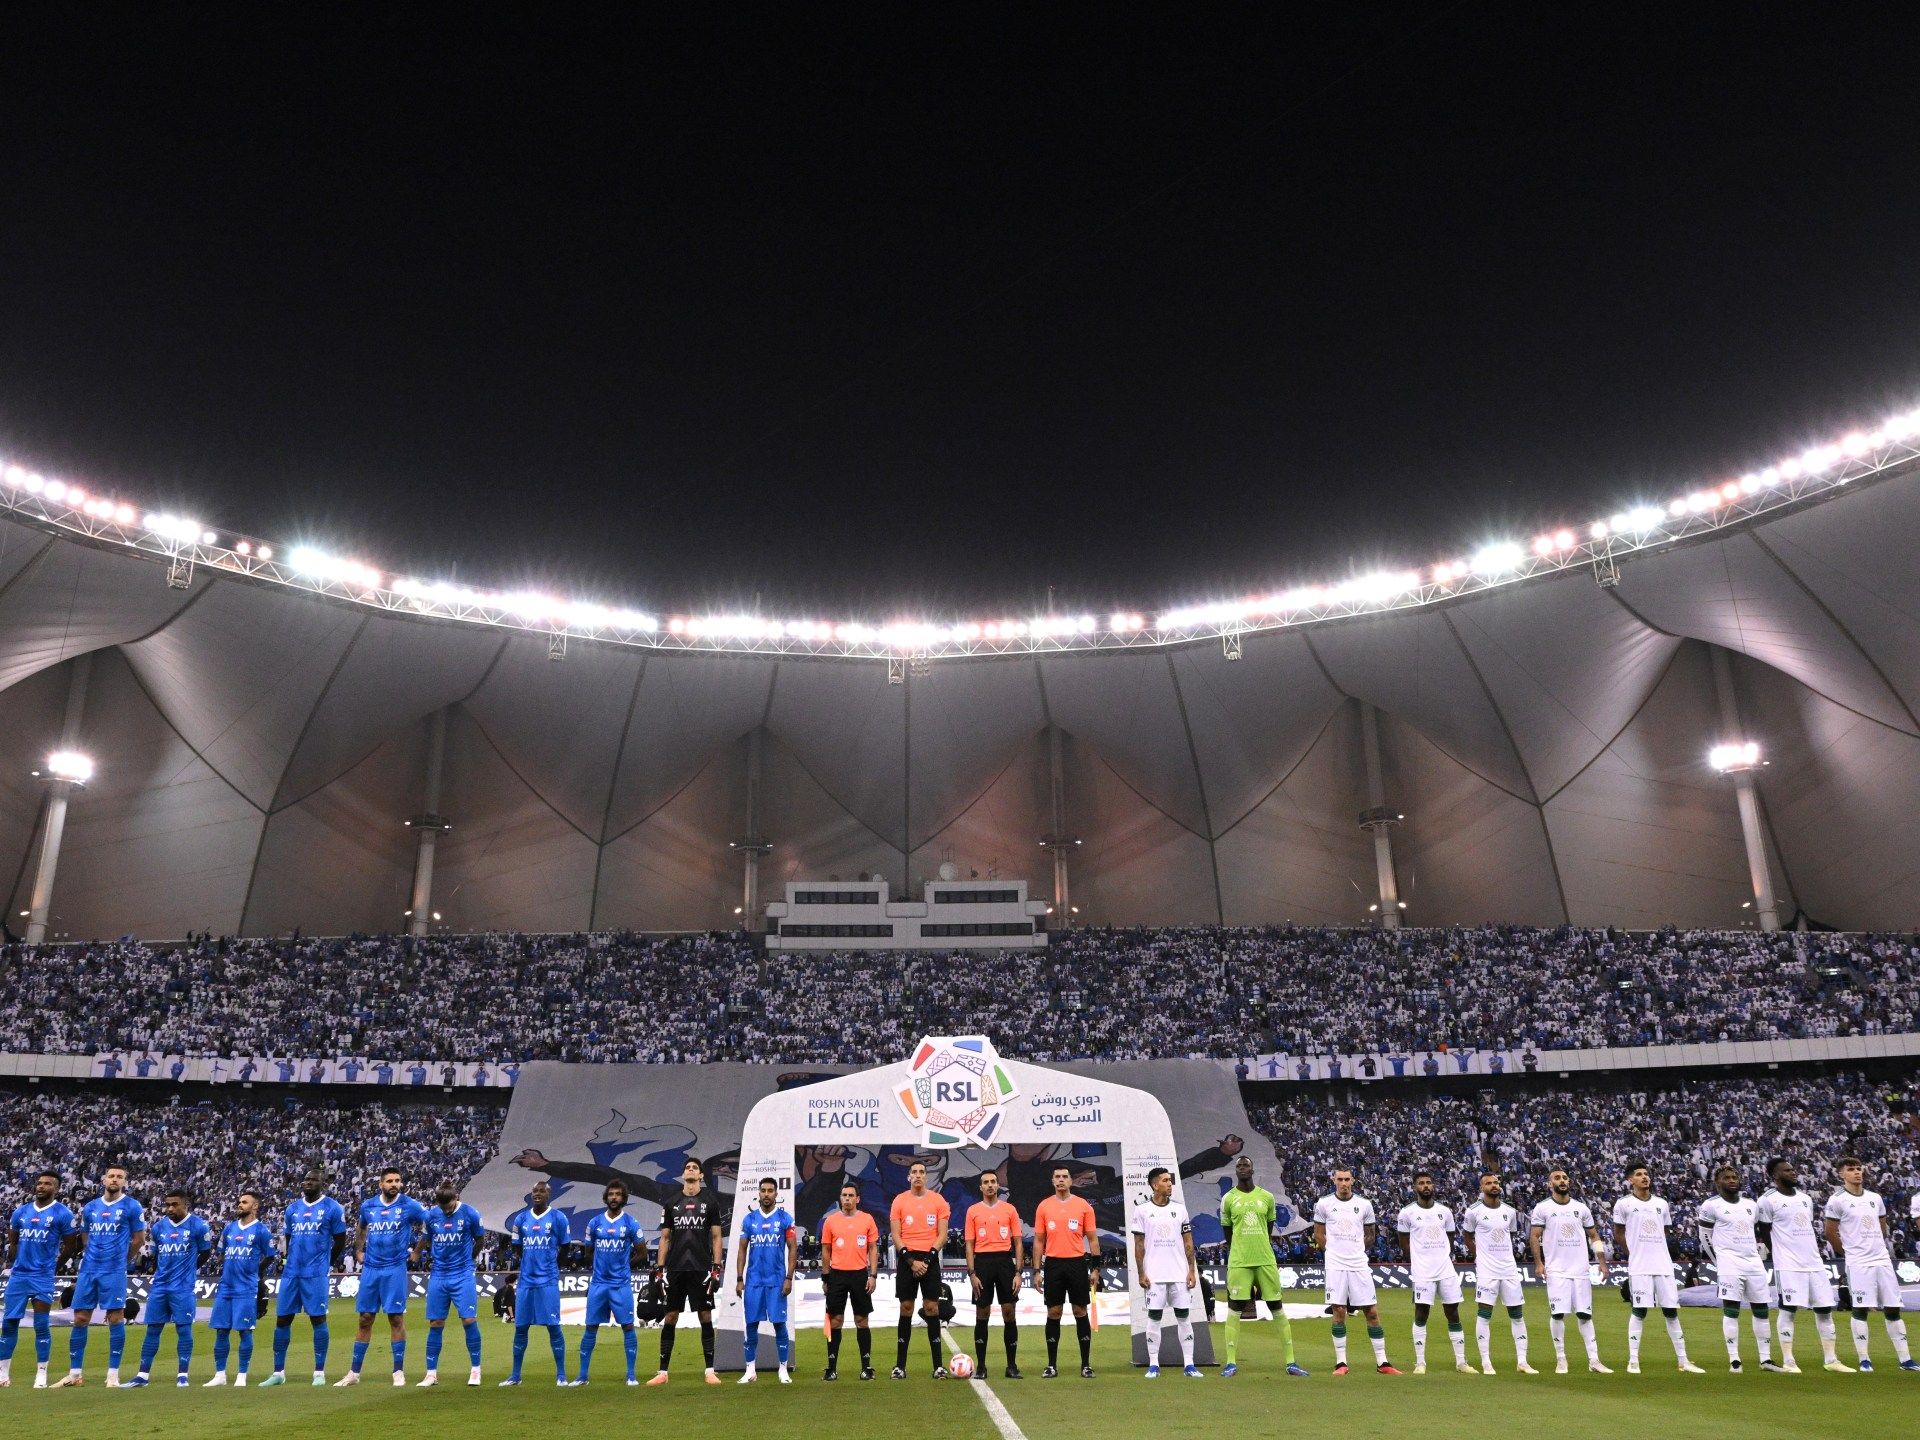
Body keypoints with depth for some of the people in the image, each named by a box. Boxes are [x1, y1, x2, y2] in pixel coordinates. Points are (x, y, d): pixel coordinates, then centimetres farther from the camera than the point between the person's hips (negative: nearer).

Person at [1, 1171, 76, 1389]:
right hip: (18, 1275, 5)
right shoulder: (21, 1211, 9)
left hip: (43, 1277, -5)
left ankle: (41, 1375, 4)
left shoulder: (62, 1214, -5)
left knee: (42, 1326, -3)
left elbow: (69, 1246, 2)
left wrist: (53, 1265, 6)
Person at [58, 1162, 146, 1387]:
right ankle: (74, 1373, 16)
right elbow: (85, 1239, 21)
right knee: (80, 1319, 7)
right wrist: (93, 1258, 14)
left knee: (115, 1319, -5)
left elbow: (139, 1239, 1)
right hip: (88, 1270, 5)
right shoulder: (90, 1207, 11)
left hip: (114, 1272, -5)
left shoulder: (132, 1207, -2)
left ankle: (113, 1374, 0)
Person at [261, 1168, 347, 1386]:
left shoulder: (332, 1208, -2)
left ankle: (319, 1372, 3)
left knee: (318, 1318, -4)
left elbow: (340, 1241, 3)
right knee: (282, 1319, 6)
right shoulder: (293, 1209, 13)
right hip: (291, 1272, 5)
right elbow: (288, 1239, 22)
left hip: (316, 1274, -5)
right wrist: (289, 1262, 14)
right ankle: (278, 1372, 16)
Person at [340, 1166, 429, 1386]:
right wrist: (358, 1251, 17)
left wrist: (417, 1250, 1)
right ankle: (354, 1373, 17)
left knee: (396, 1318, -2)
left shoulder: (409, 1205, -5)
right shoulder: (368, 1205, 6)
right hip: (370, 1269, 4)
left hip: (395, 1269, -3)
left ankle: (399, 1371, 6)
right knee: (365, 1319, 8)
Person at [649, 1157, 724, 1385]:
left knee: (706, 1317, -1)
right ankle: (663, 1372, 10)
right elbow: (665, 1238, 12)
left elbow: (717, 1238, 3)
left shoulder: (710, 1202, 5)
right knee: (670, 1318, 3)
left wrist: (716, 1268, -5)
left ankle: (710, 1371, 5)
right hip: (675, 1270, 2)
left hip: (701, 1270, -2)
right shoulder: (671, 1204, 11)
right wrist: (659, 1269, 4)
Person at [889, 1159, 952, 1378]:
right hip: (906, 1259, 0)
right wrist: (911, 1261, -9)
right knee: (906, 1308, 2)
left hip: (930, 1259, 0)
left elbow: (942, 1234, 1)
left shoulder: (938, 1200, 3)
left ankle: (938, 1366, 1)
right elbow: (896, 1236, 1)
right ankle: (900, 1365, 7)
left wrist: (928, 1259, -10)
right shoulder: (899, 1200, 4)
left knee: (931, 1308, -3)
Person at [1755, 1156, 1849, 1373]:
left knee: (1825, 1309, 8)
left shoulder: (1805, 1198, 15)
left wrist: (1814, 1248, 13)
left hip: (1814, 1263, 7)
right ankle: (1788, 1361, -2)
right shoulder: (1768, 1201, -7)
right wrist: (1779, 1254, -2)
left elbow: (1808, 1228, 22)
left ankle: (1831, 1360, 17)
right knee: (1788, 1310, -6)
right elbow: (1762, 1233, -4)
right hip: (1788, 1266, -7)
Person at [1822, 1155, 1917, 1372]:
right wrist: (1848, 1252, 4)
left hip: (1883, 1260, 6)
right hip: (1858, 1263, -6)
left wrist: (1877, 1248, 15)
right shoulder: (1837, 1200, -7)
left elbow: (1882, 1229, 22)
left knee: (1893, 1308, 7)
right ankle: (1864, 1360, 1)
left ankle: (1905, 1359, 13)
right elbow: (1830, 1233, -4)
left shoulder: (1875, 1198, 12)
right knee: (1860, 1309, -4)